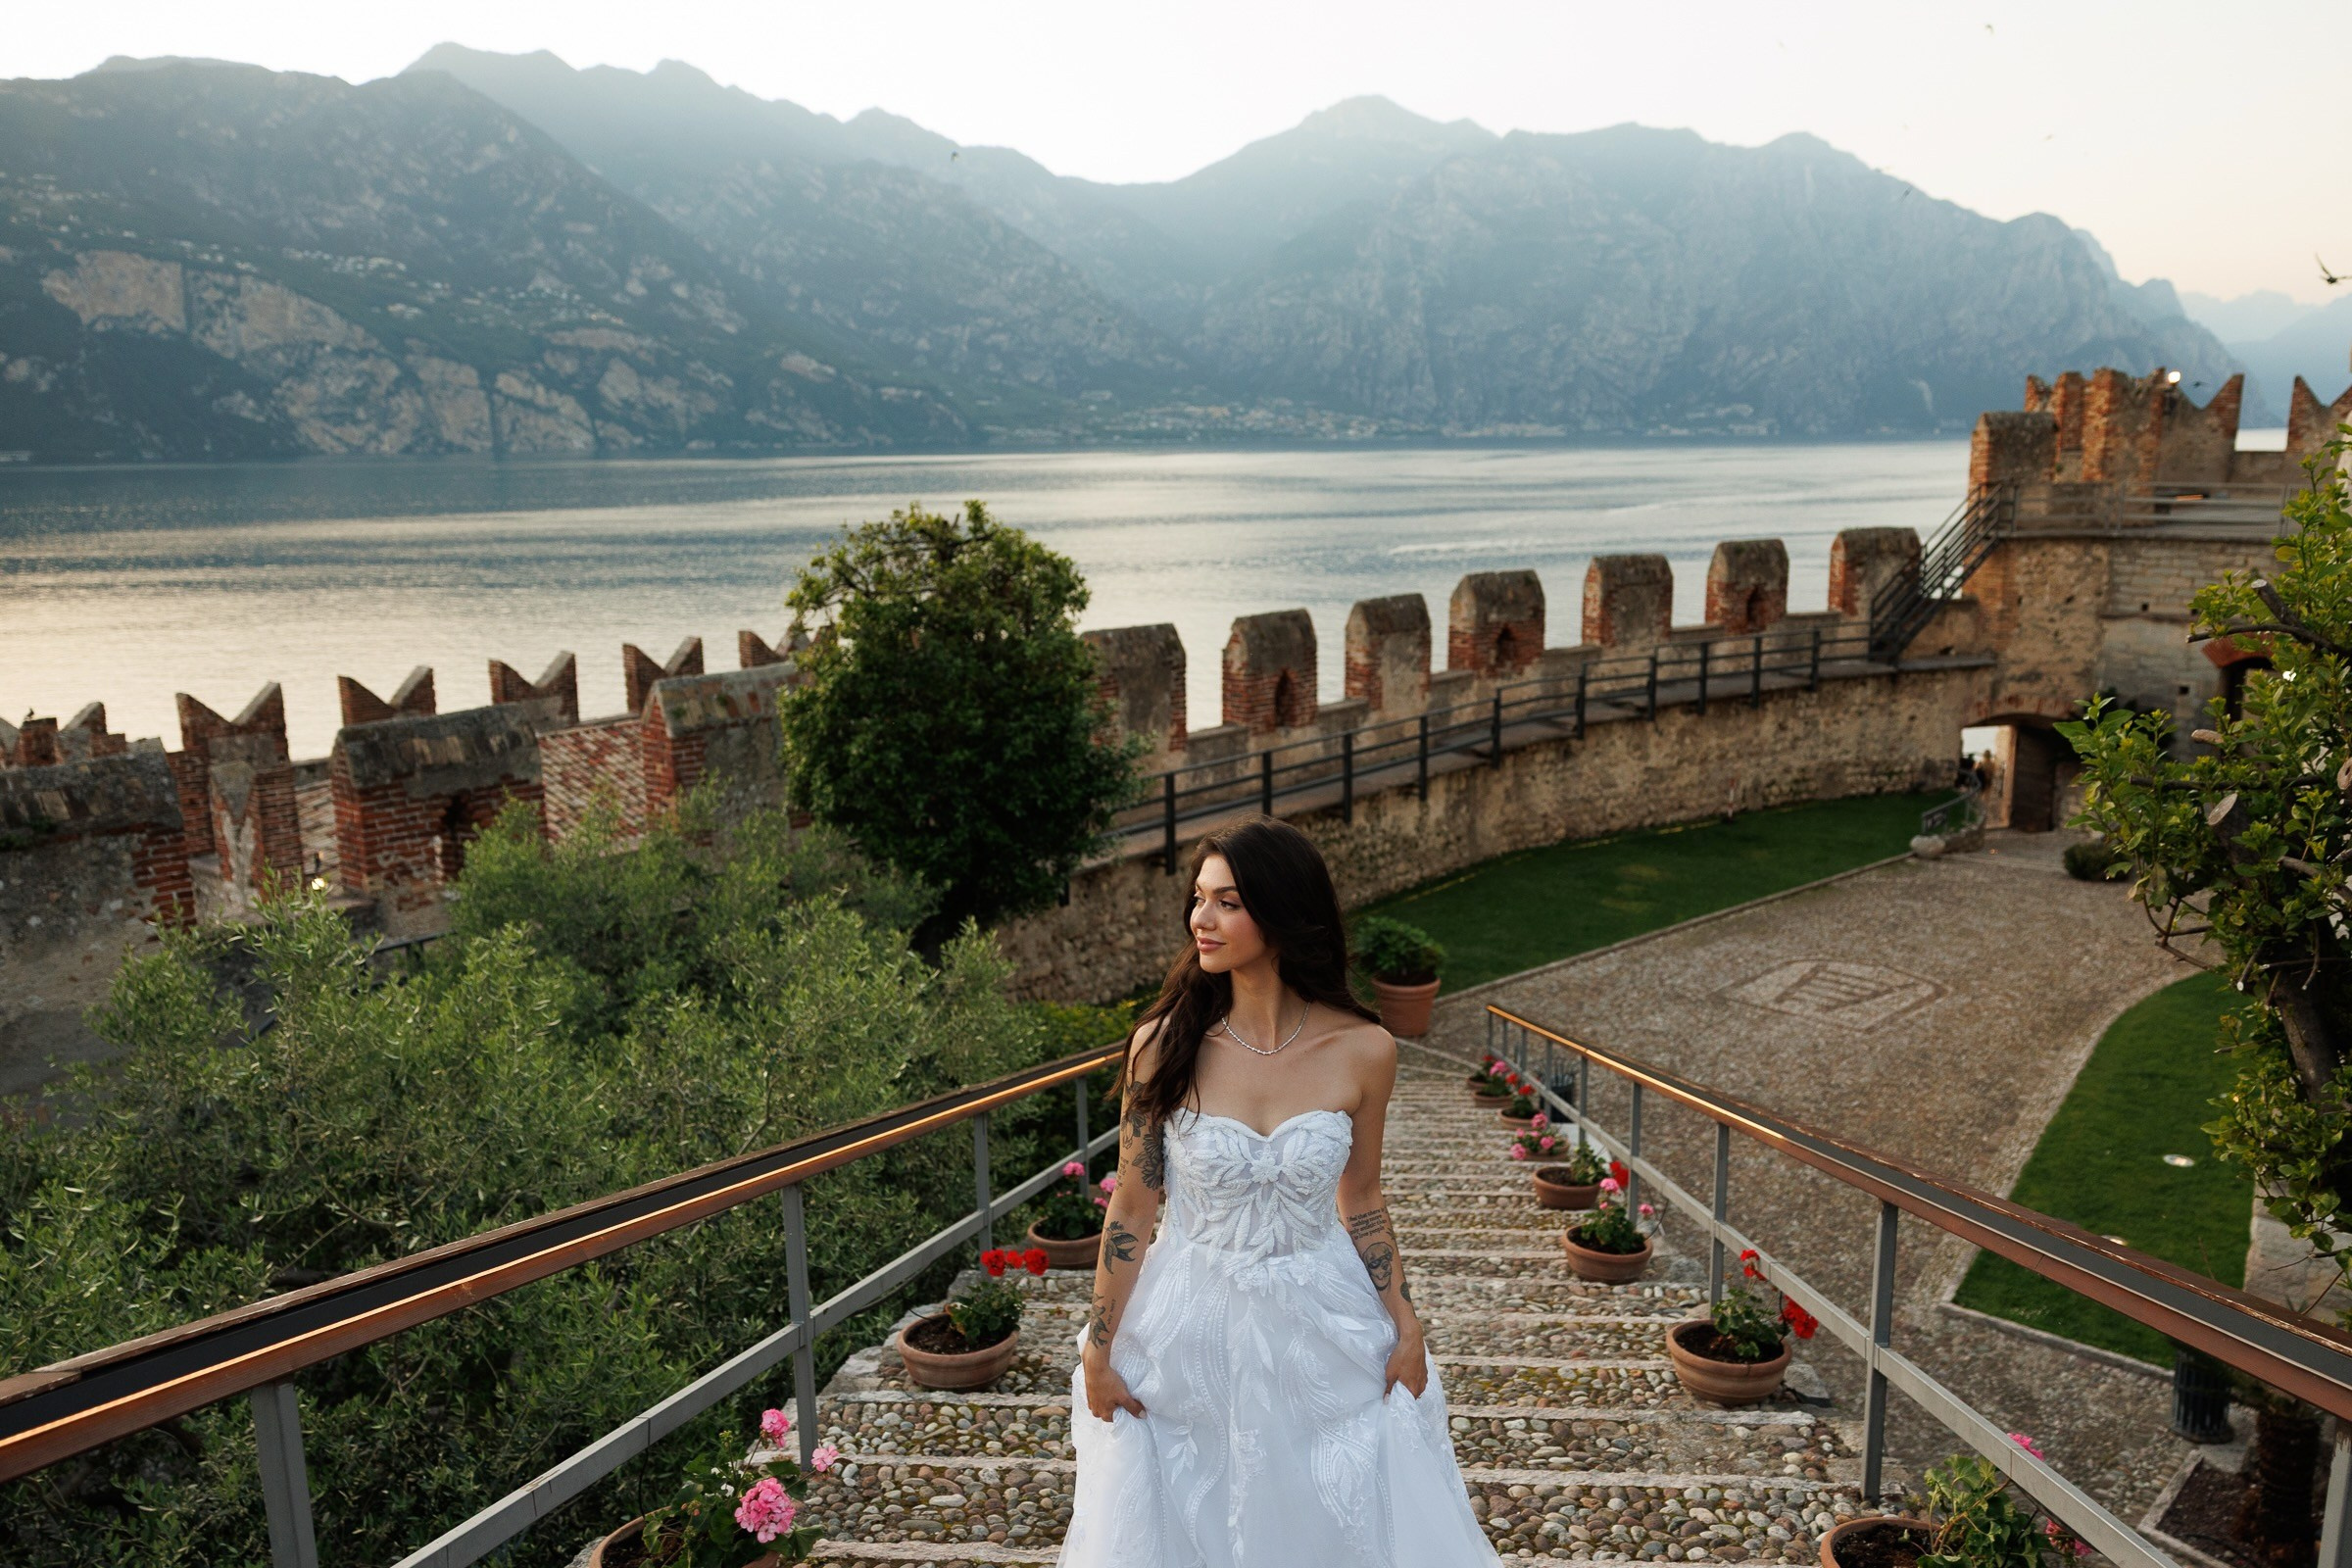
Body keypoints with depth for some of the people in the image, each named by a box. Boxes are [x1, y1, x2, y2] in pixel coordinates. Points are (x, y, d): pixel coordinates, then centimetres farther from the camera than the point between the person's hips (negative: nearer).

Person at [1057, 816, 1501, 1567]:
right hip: (1192, 1330, 0)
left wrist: (1406, 1329, 4)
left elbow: (1361, 1202, 1)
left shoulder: (1363, 1051, -13)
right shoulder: (1164, 1043, -15)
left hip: (1322, 1335, 0)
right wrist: (1098, 1350, -1)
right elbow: (1133, 1208, -6)